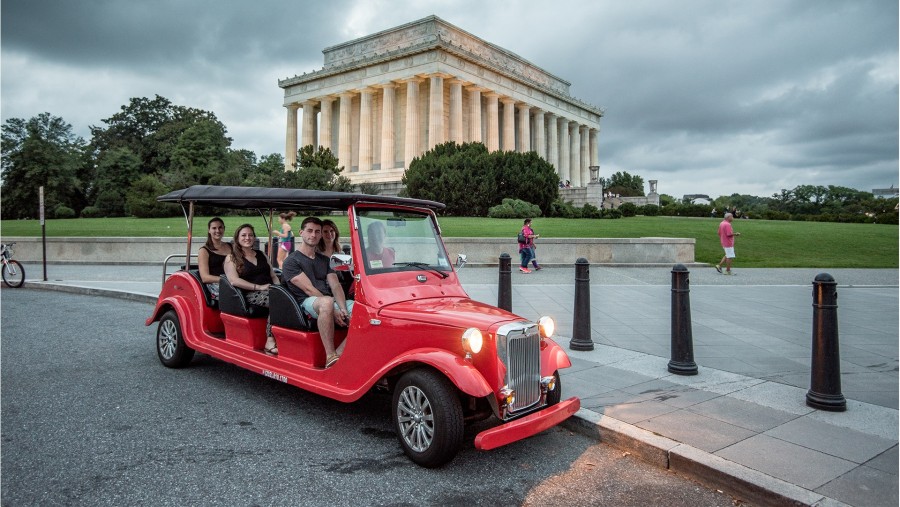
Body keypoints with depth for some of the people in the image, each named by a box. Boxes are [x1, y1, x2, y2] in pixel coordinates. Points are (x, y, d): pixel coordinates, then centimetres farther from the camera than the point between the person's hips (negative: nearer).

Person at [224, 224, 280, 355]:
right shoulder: (231, 258, 9)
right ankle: (270, 341, -36)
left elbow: (273, 276, 23)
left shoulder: (261, 255, 26)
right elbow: (234, 280, -7)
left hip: (270, 291, 5)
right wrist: (259, 287, -14)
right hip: (250, 295, -5)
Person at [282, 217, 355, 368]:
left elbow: (335, 285, 11)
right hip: (307, 302, -6)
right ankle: (330, 357, -37)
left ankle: (339, 352, -27)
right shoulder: (291, 261, 5)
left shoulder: (324, 260, 25)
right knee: (327, 302, -42)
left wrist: (343, 309, -10)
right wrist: (333, 311, -19)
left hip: (330, 301, 6)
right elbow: (308, 289, -8)